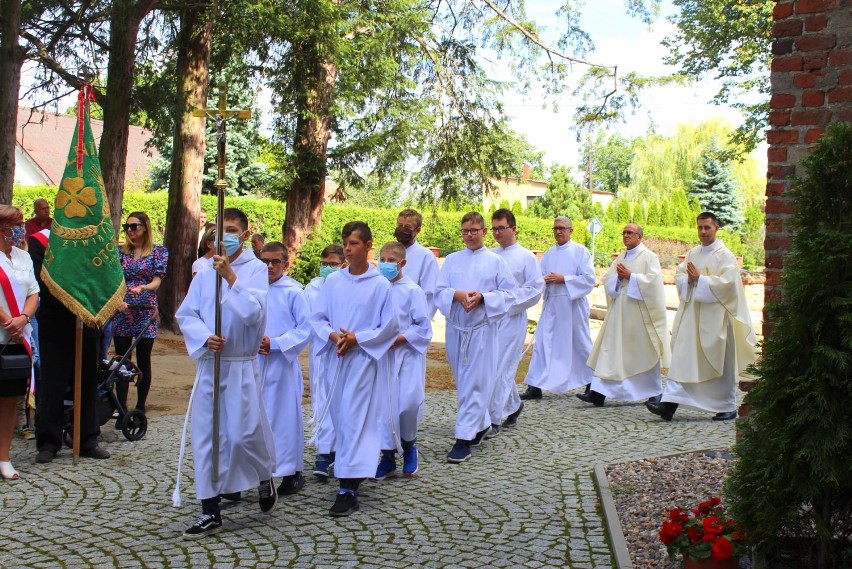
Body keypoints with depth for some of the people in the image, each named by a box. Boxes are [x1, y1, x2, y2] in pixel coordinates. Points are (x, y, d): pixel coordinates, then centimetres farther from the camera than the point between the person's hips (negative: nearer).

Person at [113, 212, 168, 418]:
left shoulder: (158, 252, 3)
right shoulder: (120, 251, 9)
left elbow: (157, 280, -5)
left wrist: (143, 288, -26)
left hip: (146, 312, -2)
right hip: (122, 311, 2)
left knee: (143, 361, 4)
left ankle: (140, 408, 13)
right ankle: (122, 410, 4)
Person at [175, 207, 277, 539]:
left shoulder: (256, 269, -5)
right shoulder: (204, 273, 5)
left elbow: (254, 313, -17)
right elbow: (185, 314, 4)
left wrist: (231, 278, -22)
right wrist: (205, 337, -14)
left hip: (241, 365, -4)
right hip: (208, 363, 4)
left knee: (243, 434, -5)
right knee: (205, 436, 4)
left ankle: (264, 477, 29)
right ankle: (210, 513, 13)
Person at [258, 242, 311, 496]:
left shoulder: (293, 292, -7)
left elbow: (305, 329, -8)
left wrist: (274, 343, -14)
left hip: (283, 363, -4)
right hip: (256, 362, 4)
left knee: (286, 416, 2)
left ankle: (292, 472, 13)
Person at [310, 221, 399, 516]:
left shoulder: (380, 285, -5)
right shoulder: (333, 281, 5)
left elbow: (390, 327, -3)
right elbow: (317, 318, 8)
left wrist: (357, 339, -12)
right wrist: (332, 335, -12)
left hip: (364, 359, -4)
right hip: (335, 358, 4)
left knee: (355, 419, -8)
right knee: (339, 416, 11)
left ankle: (349, 490, -9)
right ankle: (347, 469, 28)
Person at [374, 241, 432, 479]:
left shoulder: (412, 290, -5)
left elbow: (424, 327, -6)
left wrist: (398, 340, -14)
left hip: (406, 354, -3)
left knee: (409, 403, -9)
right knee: (384, 404, 2)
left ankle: (409, 445, 19)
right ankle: (388, 456, 13)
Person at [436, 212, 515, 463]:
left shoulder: (496, 261, 3)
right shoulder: (452, 260, 10)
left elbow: (508, 294, -1)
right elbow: (439, 291, 4)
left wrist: (482, 297, -15)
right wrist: (457, 295, -16)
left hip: (482, 328, -3)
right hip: (456, 327, 4)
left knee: (475, 384, -7)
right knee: (463, 382, 12)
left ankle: (464, 438, -7)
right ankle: (481, 424, 31)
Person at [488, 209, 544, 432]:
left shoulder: (526, 257, -1)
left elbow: (536, 288, -5)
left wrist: (509, 302, -13)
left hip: (511, 319, -5)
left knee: (500, 369, -7)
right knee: (502, 367, 11)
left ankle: (494, 419, -2)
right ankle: (514, 405, 33)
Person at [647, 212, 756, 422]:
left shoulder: (725, 255, -5)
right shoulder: (692, 253, 14)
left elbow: (727, 283, -15)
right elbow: (679, 276, 11)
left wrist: (699, 279, -16)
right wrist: (688, 278, -10)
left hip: (715, 316, -5)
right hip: (691, 314, 5)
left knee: (720, 363, 3)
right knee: (681, 359, -3)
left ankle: (728, 407, 17)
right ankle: (669, 403, -8)